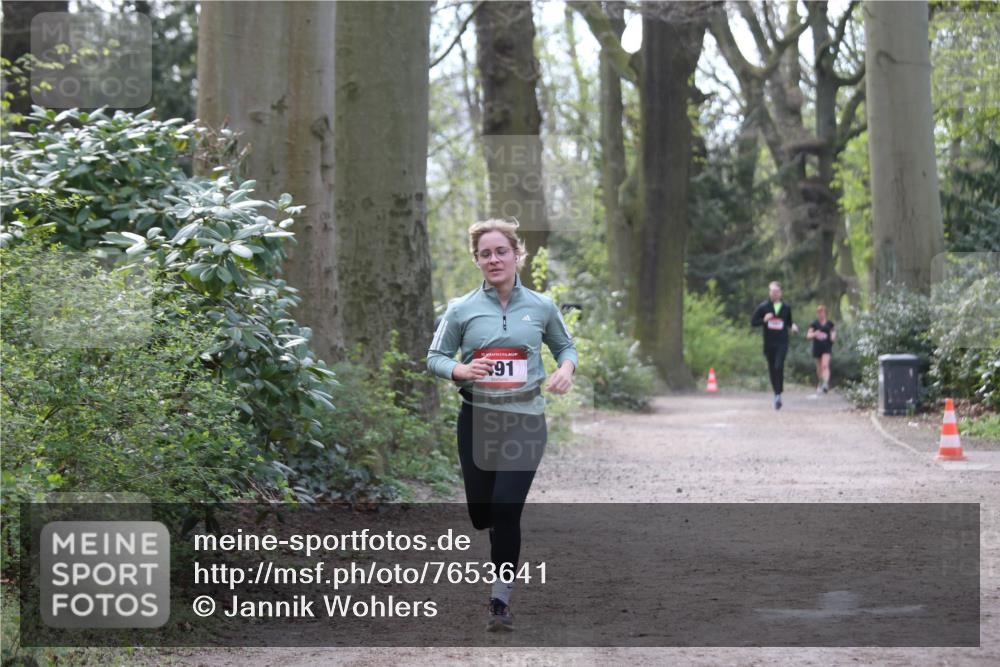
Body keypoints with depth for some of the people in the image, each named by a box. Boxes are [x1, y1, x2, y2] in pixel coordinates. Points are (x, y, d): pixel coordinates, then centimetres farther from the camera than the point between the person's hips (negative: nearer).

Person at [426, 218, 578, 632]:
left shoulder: (541, 307, 2)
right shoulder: (462, 309, 0)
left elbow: (565, 346, 16)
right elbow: (435, 357, 4)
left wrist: (566, 369, -6)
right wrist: (461, 371, -17)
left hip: (525, 418, -1)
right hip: (477, 418, 1)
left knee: (506, 508, -13)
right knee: (481, 512, 7)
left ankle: (501, 599, -3)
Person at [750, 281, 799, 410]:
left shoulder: (786, 308, 7)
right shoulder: (763, 307, 3)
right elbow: (753, 322, 3)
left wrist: (793, 327, 1)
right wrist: (764, 320, -14)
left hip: (782, 343, -1)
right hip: (769, 343, 1)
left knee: (779, 366, -20)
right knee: (772, 369, 7)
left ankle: (779, 394, -17)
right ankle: (776, 394, 21)